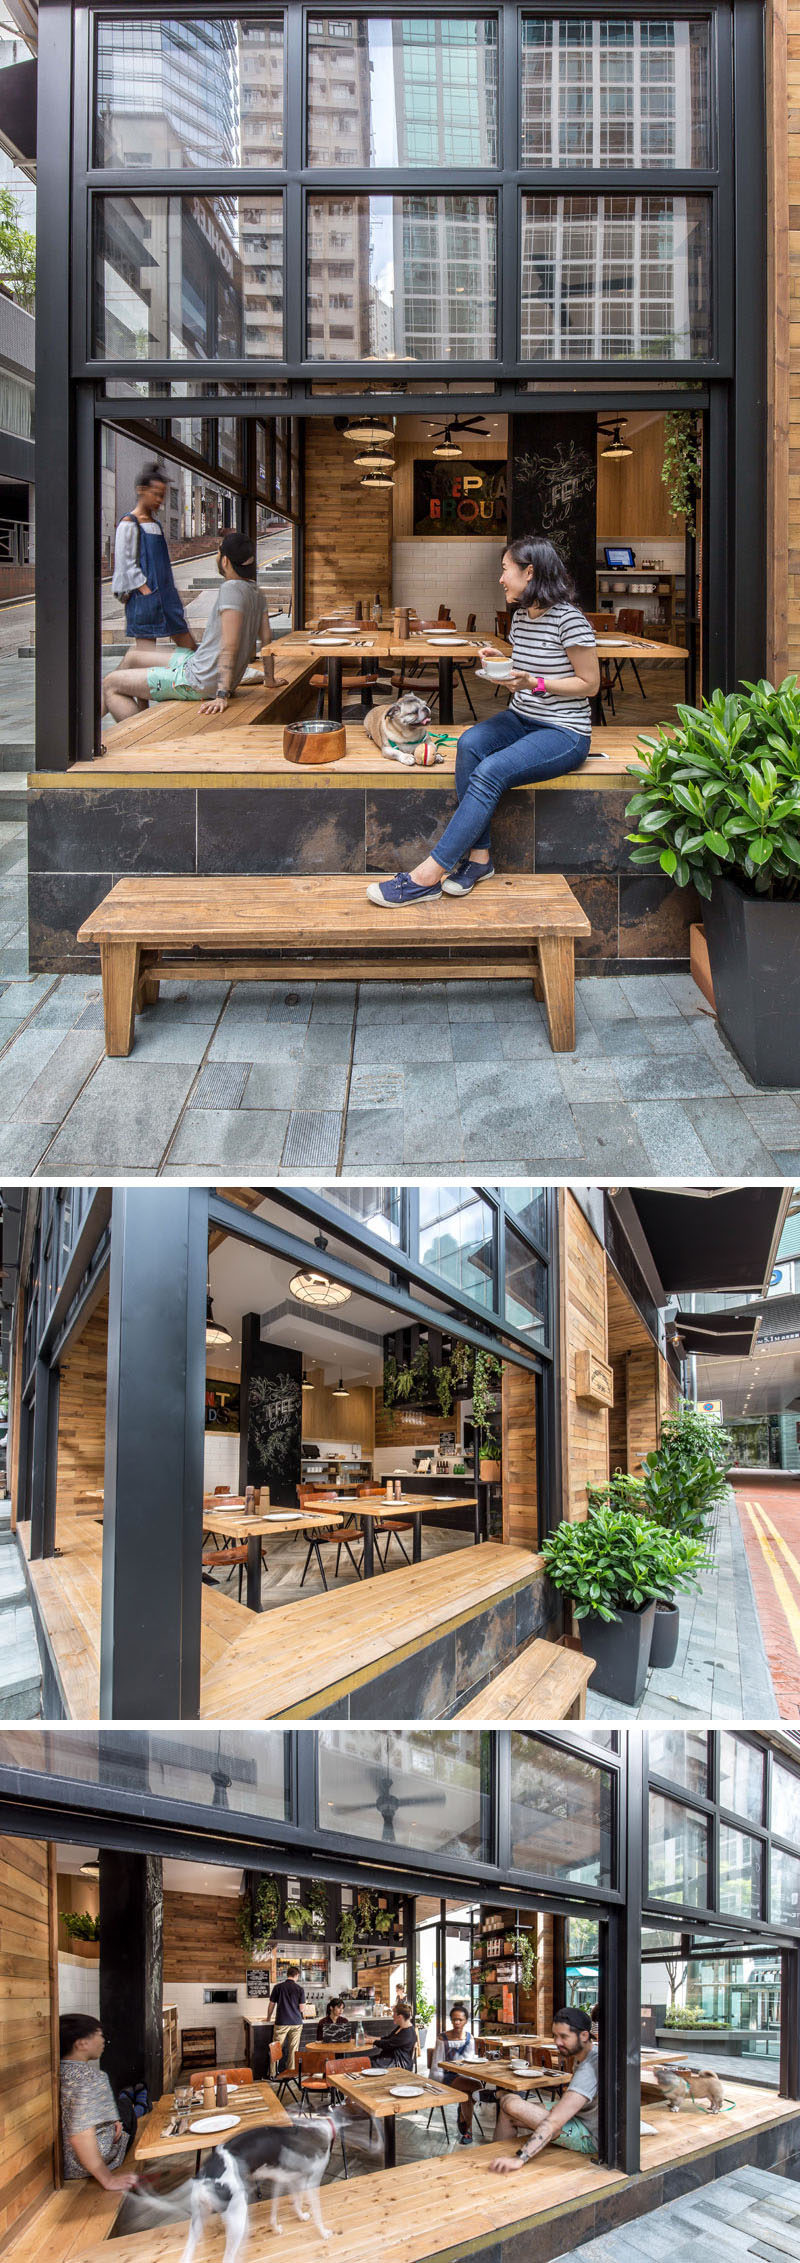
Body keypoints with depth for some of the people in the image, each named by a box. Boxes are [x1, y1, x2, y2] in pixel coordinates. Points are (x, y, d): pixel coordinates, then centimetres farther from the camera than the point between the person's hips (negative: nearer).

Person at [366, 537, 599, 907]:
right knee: (470, 743, -24)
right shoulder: (520, 616, 10)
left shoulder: (568, 620, -14)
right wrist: (499, 663, 2)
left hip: (564, 733, -8)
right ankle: (479, 855, -23)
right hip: (520, 719, 8)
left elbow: (590, 683, -11)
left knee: (491, 772, -30)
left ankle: (427, 876, -33)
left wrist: (534, 682, -20)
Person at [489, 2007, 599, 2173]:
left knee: (512, 2106, -19)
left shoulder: (589, 2069, -29)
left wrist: (520, 2158, -44)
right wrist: (568, 2057, 8)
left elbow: (554, 2121, -38)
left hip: (589, 2138, -11)